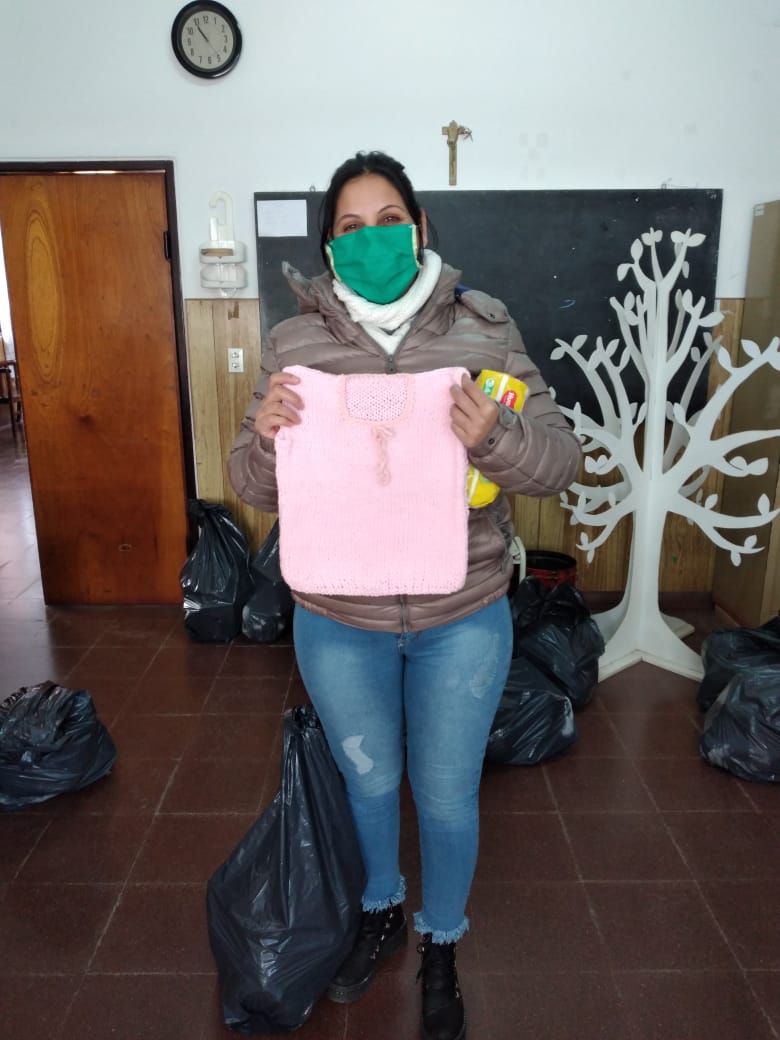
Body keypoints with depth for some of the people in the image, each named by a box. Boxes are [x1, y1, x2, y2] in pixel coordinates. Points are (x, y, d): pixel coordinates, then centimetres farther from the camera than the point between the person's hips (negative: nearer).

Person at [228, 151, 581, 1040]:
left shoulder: (484, 328, -6)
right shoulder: (294, 341, -3)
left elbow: (559, 460, -7)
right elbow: (254, 487, -1)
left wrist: (494, 440, -29)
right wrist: (266, 436, -24)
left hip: (461, 622, -1)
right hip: (336, 621, 1)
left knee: (447, 795, 16)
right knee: (369, 780, 23)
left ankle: (440, 949, 47)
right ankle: (381, 912, 55)